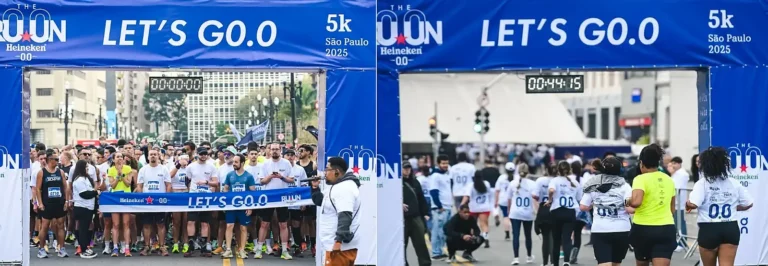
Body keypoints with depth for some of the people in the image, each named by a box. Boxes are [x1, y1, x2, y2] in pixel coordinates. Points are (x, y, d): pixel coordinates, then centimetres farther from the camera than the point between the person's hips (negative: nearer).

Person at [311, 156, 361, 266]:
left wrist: (338, 241, -30)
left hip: (340, 246, -11)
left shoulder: (344, 188, -17)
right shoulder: (338, 186, 18)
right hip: (339, 245, 11)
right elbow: (320, 201, 29)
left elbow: (345, 216, -26)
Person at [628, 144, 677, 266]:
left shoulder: (641, 179, -9)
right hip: (666, 228, 3)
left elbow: (636, 202, -26)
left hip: (643, 228, -3)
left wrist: (628, 202, -5)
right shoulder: (668, 180, 10)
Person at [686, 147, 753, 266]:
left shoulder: (702, 183, -8)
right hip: (731, 228, 2)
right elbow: (748, 203, 9)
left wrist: (687, 204, 1)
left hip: (709, 230, -2)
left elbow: (693, 204, -21)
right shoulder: (734, 183, 4)